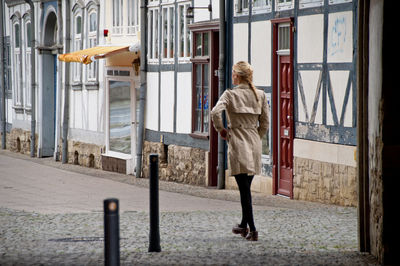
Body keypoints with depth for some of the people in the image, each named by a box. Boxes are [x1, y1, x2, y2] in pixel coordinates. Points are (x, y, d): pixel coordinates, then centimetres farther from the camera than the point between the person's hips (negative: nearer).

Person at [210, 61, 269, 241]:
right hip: (254, 143, 5)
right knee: (246, 187, 19)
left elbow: (215, 112, -23)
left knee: (244, 188, -5)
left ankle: (252, 229, -10)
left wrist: (221, 130, -7)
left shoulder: (230, 94, -9)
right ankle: (244, 225, 29)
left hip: (237, 143, -5)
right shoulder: (260, 95, 5)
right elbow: (265, 122, 8)